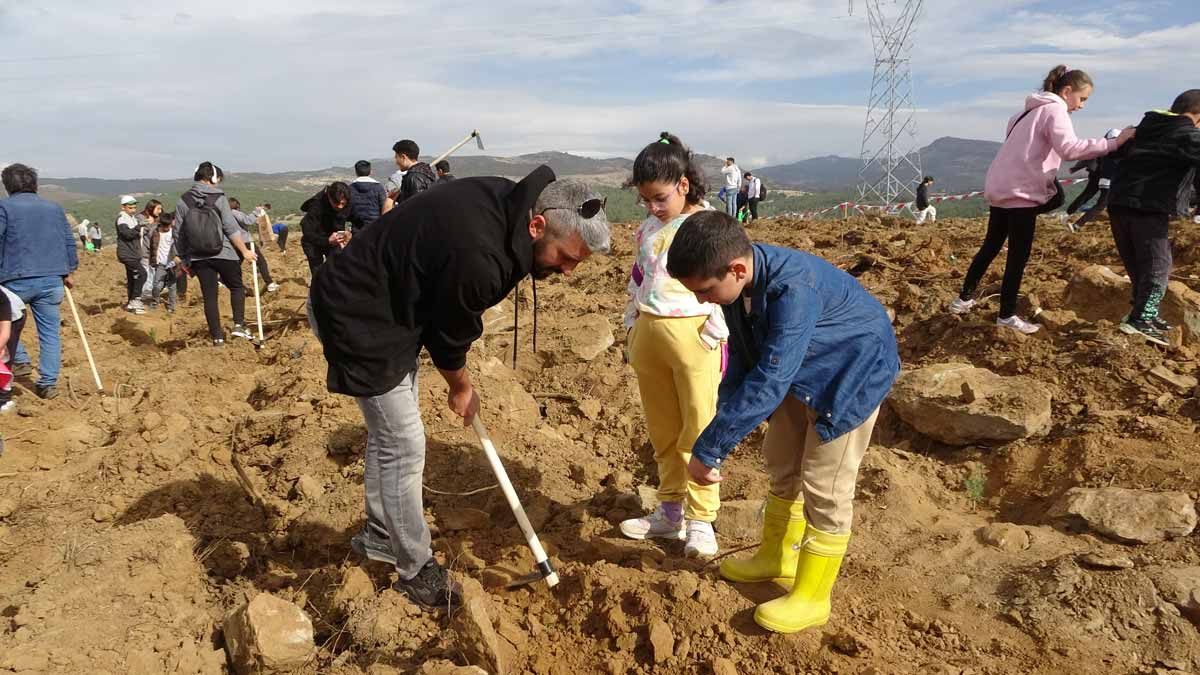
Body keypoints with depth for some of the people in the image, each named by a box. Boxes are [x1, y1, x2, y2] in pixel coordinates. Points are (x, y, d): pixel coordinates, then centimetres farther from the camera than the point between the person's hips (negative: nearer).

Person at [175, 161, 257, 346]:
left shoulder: (183, 201, 2)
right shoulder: (219, 198, -8)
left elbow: (179, 235, 5)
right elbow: (231, 229, -10)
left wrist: (183, 259, 13)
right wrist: (244, 250, -2)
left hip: (198, 258, 3)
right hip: (224, 254, -3)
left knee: (209, 296, 7)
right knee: (237, 287, 16)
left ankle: (217, 336, 9)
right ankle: (238, 325, 3)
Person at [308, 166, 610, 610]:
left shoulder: (508, 201, -8)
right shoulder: (478, 258, -36)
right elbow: (449, 335, -17)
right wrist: (461, 389, 3)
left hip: (387, 302, 10)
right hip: (357, 319, -10)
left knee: (388, 432, 19)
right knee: (404, 445, -2)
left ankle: (379, 536, 37)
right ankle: (415, 569, 15)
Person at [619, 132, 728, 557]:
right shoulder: (648, 227, 13)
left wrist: (716, 339, -10)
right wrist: (633, 329, 18)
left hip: (692, 334, -6)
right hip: (648, 332, 6)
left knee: (700, 428, -1)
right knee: (662, 430, 13)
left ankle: (700, 519, 10)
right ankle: (670, 510, 25)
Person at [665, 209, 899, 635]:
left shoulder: (793, 290, -40)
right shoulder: (738, 282, -15)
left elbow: (768, 383, -41)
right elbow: (742, 360, -3)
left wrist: (708, 451, -36)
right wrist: (722, 433, -7)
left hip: (852, 374, -8)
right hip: (800, 373, 8)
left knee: (823, 487, -2)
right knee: (781, 464, 17)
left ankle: (812, 598, 13)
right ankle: (777, 557, 37)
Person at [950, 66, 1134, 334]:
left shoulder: (1032, 111, 21)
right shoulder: (1055, 110, -9)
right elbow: (1069, 148, -25)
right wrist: (1113, 143, -23)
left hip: (999, 188, 9)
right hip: (1020, 192, -9)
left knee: (991, 247, 18)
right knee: (1018, 256, -2)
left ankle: (964, 299, 23)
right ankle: (1007, 316, 3)